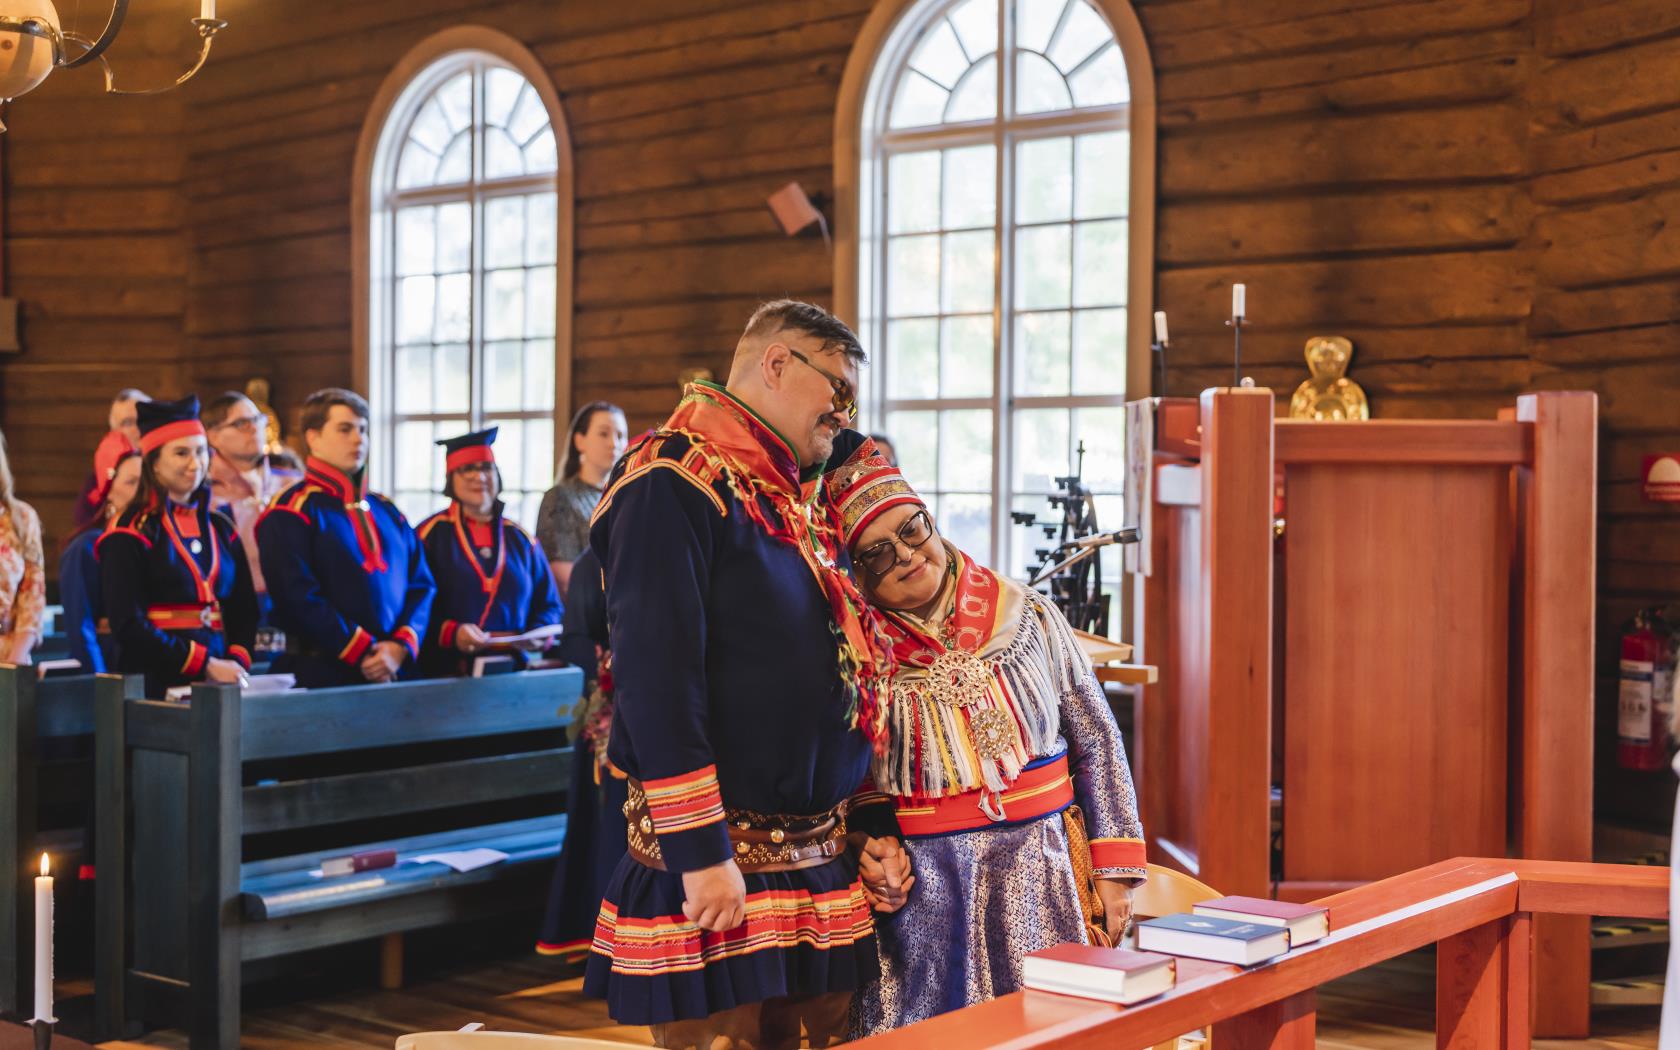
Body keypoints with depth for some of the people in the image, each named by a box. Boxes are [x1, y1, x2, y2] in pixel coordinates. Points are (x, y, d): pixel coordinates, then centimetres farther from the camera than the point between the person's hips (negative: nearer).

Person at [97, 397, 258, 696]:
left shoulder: (222, 530, 12)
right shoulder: (129, 534, -5)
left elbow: (244, 610, 12)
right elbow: (128, 626, -12)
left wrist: (237, 662, -7)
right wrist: (205, 664, -17)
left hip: (218, 681, 5)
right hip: (154, 684, -5)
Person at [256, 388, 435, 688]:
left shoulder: (387, 512, 15)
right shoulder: (289, 515, -4)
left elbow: (421, 585, 11)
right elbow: (298, 597, -14)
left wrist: (401, 646, -6)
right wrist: (362, 653, -14)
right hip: (319, 675, -5)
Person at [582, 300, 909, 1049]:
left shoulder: (798, 500, 16)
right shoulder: (671, 486, -11)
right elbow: (656, 678, -19)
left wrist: (869, 824, 16)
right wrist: (701, 853, -22)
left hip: (822, 867, 8)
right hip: (717, 870, -8)